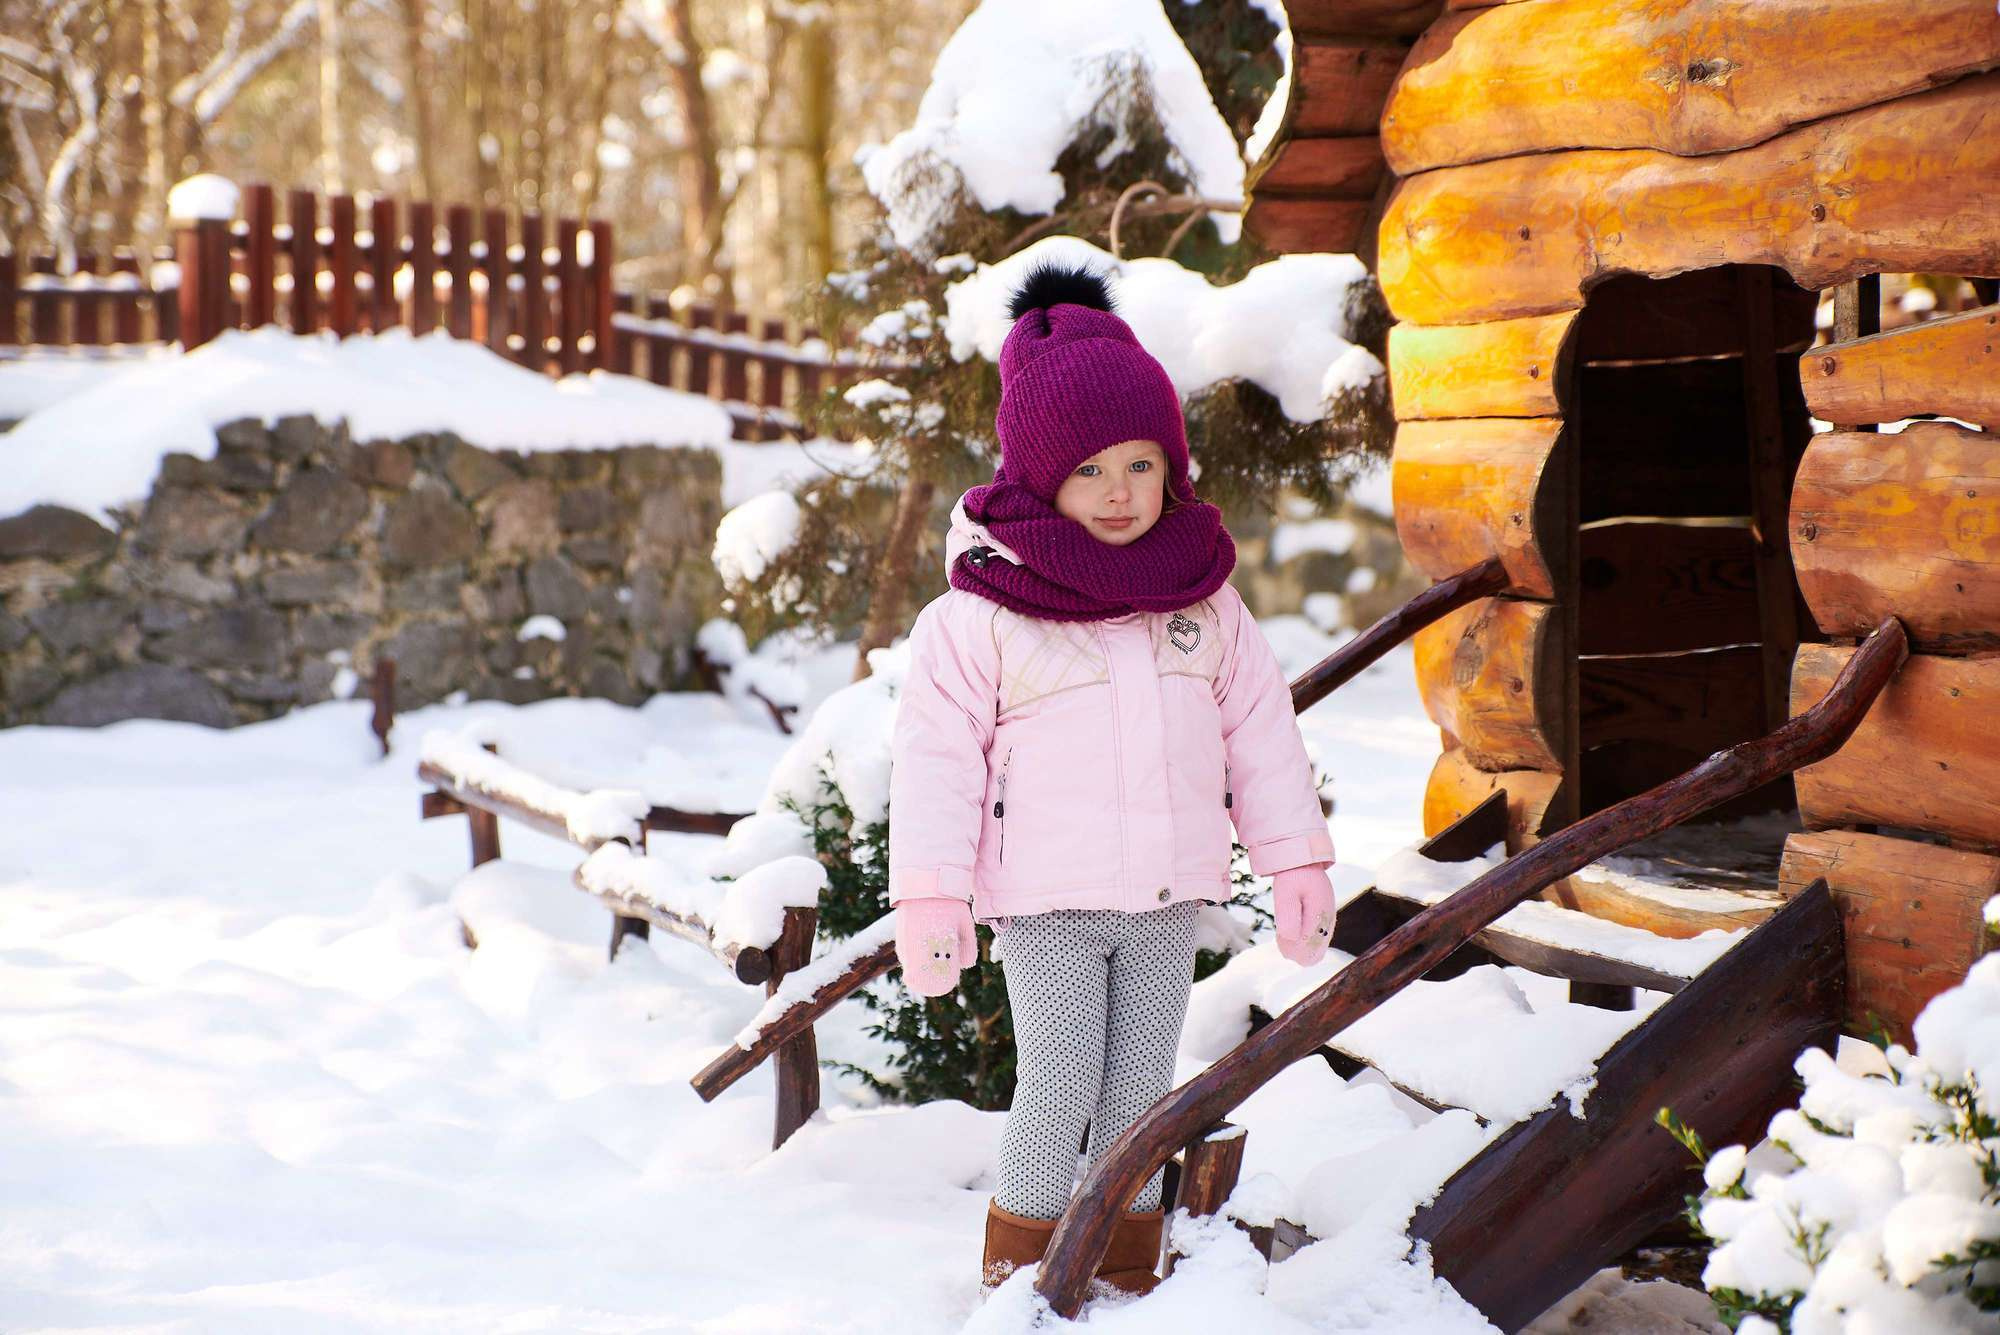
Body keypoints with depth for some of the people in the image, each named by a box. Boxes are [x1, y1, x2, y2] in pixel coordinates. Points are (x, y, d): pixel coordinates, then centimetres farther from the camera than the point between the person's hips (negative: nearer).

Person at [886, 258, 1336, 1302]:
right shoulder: (979, 615, -8)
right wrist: (931, 897, -11)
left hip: (1168, 897, 4)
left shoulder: (1204, 600, 6)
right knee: (1058, 1089, -4)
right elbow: (938, 755, -7)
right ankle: (1024, 1274, 14)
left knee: (1139, 1091, 10)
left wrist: (1298, 864, 11)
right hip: (1044, 901, -4)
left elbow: (1261, 733, 12)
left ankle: (1124, 1274, 24)